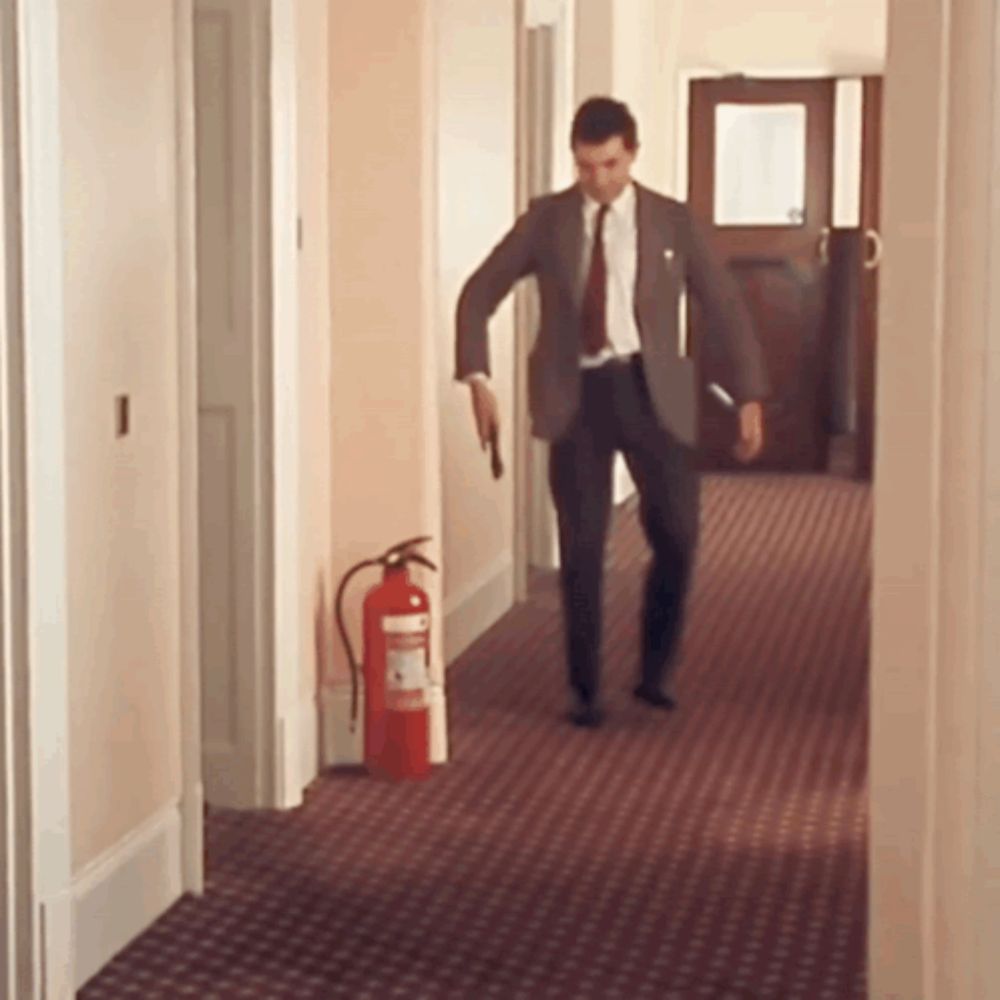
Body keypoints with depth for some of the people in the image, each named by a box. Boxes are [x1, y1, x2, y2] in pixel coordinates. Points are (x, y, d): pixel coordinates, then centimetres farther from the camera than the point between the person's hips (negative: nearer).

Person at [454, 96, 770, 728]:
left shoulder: (674, 222, 5)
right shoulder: (545, 220, 5)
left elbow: (726, 308, 6)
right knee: (582, 549, 2)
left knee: (677, 534, -8)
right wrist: (478, 378, -5)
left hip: (651, 388, 0)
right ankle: (586, 691, 15)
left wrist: (750, 396, -1)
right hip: (576, 393, 0)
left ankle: (657, 671, 14)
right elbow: (478, 295, 7)